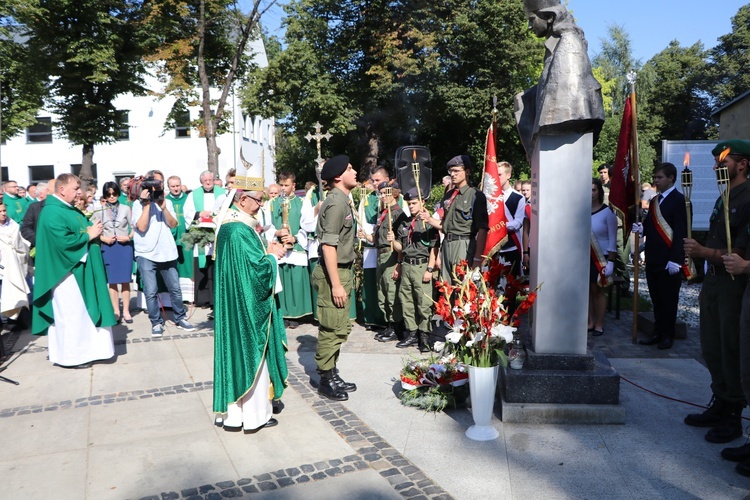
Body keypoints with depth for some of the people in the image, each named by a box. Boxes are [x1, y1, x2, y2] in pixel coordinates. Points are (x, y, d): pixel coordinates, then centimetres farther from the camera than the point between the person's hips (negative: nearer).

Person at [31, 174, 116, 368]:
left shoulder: (69, 209, 15)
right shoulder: (52, 212, -18)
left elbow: (80, 231, 21)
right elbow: (64, 242, -27)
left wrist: (94, 230, 0)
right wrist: (89, 235, -15)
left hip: (79, 269, 10)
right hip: (66, 271, -10)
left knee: (79, 312, 15)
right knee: (71, 314, -2)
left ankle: (80, 351, 24)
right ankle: (70, 356, 9)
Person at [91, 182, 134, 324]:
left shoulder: (126, 209, 3)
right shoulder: (99, 211, 4)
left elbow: (134, 227, 3)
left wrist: (128, 237, -13)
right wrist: (103, 238, -10)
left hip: (125, 247, 0)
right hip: (108, 248, 1)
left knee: (125, 280, 3)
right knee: (112, 281, 5)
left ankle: (126, 311, 12)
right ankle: (116, 311, 14)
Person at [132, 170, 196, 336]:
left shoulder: (167, 202, 11)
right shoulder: (139, 203, -2)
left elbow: (173, 224, 0)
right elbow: (142, 227, -14)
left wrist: (163, 208, -13)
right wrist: (147, 204, -15)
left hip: (167, 253, 4)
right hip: (146, 254, -3)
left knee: (175, 289, 9)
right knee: (150, 292, -4)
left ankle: (180, 318, 23)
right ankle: (156, 322, 10)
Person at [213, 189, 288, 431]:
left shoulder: (229, 224, 8)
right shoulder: (240, 231, -23)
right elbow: (260, 269, -24)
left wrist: (267, 250, 4)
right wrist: (272, 255, -6)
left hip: (234, 305, 10)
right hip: (247, 306, -10)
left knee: (237, 353, 14)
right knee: (252, 355, 3)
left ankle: (234, 413, 24)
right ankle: (255, 415, 17)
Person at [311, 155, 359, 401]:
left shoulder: (342, 200, 13)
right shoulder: (336, 202, -16)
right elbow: (328, 245, -21)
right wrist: (336, 284, -22)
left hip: (343, 270, 10)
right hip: (333, 273, -10)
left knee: (340, 328, 17)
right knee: (332, 329, 0)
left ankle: (332, 375, 30)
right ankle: (326, 381, 14)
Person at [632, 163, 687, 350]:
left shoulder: (679, 200, -9)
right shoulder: (654, 200, 15)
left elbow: (681, 232, -14)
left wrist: (675, 259, -19)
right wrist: (642, 228, -4)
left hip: (669, 260, -7)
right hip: (653, 259, 7)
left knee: (668, 300, 4)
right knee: (656, 299, 12)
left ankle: (668, 335, 15)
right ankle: (658, 333, 21)